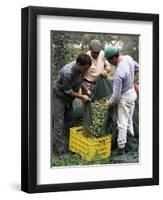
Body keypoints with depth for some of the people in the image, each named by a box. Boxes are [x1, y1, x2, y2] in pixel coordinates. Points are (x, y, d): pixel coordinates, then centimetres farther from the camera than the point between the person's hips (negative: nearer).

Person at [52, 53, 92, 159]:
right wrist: (82, 97, -16)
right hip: (59, 97, -7)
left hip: (69, 97, 7)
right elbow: (68, 91, -24)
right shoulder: (67, 72, -36)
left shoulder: (80, 68, -14)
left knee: (69, 121, 14)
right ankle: (61, 151, -4)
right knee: (59, 124, -5)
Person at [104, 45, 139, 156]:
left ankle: (121, 148, 7)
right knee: (129, 120, 19)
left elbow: (116, 95, -27)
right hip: (132, 92, 9)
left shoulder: (119, 73, -32)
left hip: (125, 97, -9)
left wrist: (109, 103, -9)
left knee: (122, 123, 1)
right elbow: (137, 68, 15)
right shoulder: (128, 58, -9)